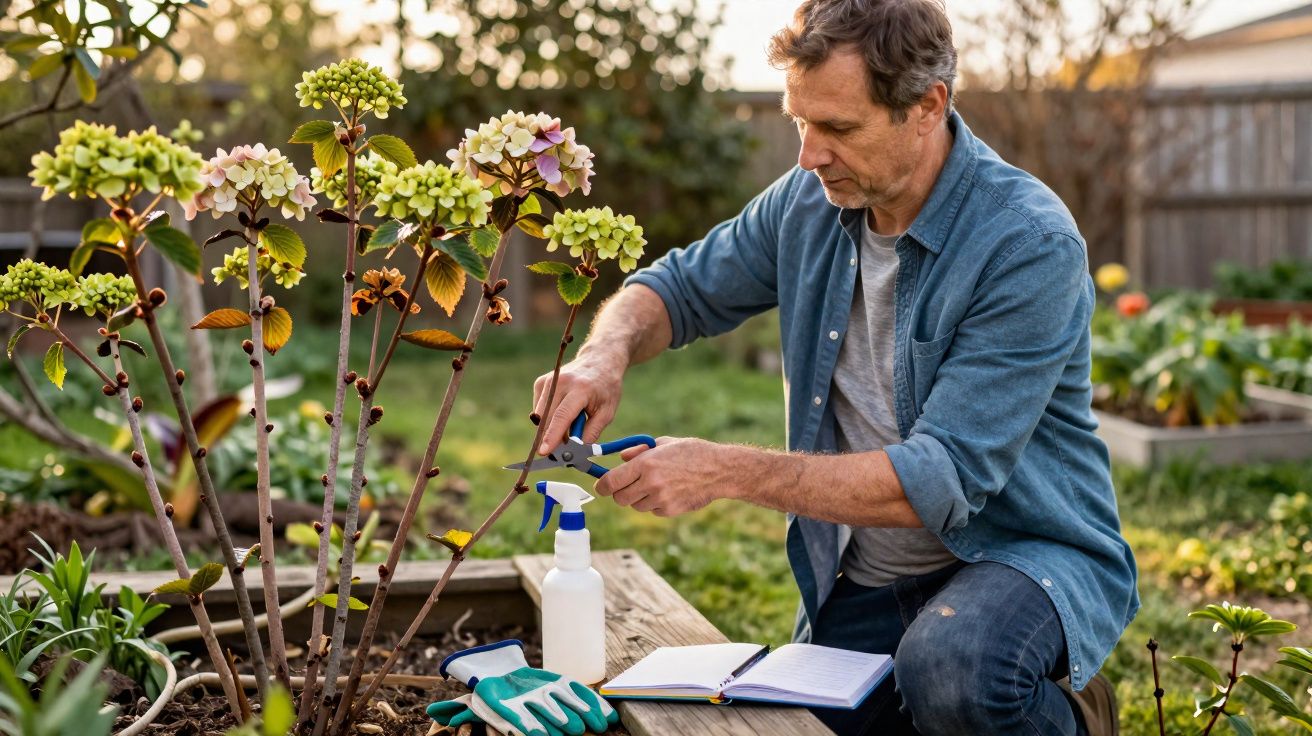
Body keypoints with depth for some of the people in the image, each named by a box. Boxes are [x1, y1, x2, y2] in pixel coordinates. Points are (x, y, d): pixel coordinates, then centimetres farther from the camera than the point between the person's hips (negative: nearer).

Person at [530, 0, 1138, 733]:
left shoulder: (1029, 244, -22)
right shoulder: (809, 202, -3)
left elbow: (942, 480, -27)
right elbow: (681, 287, 10)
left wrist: (727, 471, -30)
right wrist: (605, 355, -14)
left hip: (1023, 548, -6)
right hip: (859, 582, 6)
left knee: (951, 676, -36)